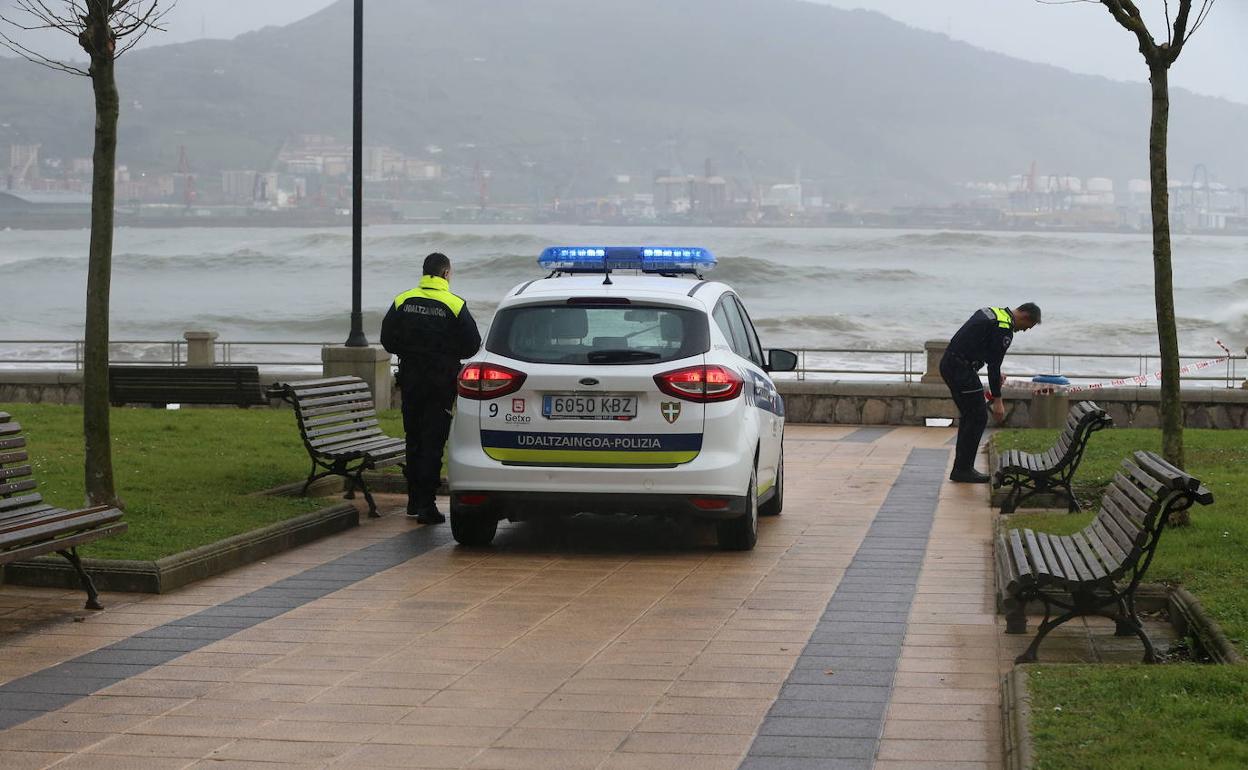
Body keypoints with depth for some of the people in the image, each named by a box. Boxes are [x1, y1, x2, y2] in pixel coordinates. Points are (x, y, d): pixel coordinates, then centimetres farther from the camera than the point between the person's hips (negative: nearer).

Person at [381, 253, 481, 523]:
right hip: (441, 381, -3)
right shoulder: (455, 305, -9)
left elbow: (387, 339, 3)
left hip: (410, 379, 3)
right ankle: (426, 505, -6)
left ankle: (414, 500, 22)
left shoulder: (402, 301, 0)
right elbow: (472, 344, -7)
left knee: (414, 439, 15)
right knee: (433, 442, -1)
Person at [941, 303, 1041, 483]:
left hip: (948, 363, 10)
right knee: (978, 418, -3)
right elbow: (994, 364, -15)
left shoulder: (993, 312, 17)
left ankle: (961, 468, 19)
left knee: (969, 416, 17)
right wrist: (997, 400, -12)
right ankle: (963, 470, -1)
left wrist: (996, 373, 26)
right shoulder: (1004, 330, -14)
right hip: (961, 368, -10)